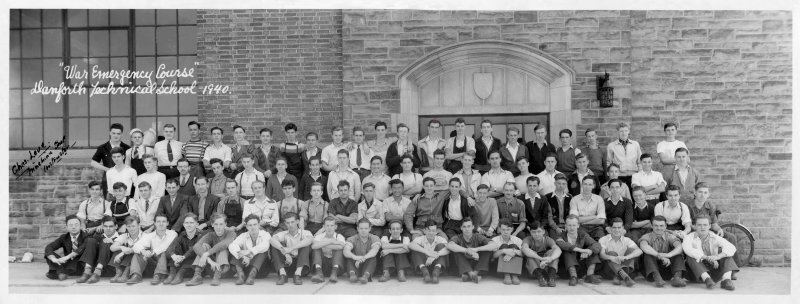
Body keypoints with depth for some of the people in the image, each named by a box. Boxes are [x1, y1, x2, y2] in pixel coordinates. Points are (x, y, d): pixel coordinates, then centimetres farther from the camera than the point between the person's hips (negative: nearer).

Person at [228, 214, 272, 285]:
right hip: (245, 264, 2)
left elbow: (265, 245, -27)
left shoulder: (265, 235, -1)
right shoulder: (243, 236, 4)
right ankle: (240, 274, -34)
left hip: (260, 266, -2)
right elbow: (232, 245, -19)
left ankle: (252, 274, -39)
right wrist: (242, 256, -38)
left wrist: (249, 251, -41)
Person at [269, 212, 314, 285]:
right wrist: (285, 252, -37)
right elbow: (272, 240, -20)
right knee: (276, 245, -16)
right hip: (287, 262, 2)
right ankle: (282, 274, -28)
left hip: (301, 262, -1)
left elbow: (310, 239, -29)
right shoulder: (283, 234, 3)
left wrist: (291, 248, -37)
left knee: (306, 245, -24)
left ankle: (298, 274, -32)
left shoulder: (304, 233, -3)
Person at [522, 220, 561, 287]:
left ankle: (551, 276, -35)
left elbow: (558, 250, -26)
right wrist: (540, 258, -47)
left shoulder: (547, 239, -4)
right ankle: (540, 277, -42)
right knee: (530, 254, -25)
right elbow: (524, 249, -32)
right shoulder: (528, 240, -6)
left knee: (551, 252, -20)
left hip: (547, 268, 1)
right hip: (534, 270, -1)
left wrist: (550, 258, -50)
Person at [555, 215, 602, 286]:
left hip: (581, 266, 3)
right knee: (567, 251, -27)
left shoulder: (583, 235, 1)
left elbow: (597, 245, -15)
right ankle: (573, 277, -33)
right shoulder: (561, 236, -7)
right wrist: (581, 250, -42)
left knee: (593, 249, -11)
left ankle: (589, 275, -18)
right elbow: (562, 244, -32)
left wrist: (587, 252, -37)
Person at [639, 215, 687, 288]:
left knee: (677, 252, -16)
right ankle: (657, 277, -43)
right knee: (648, 253, -25)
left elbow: (680, 247, -16)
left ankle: (677, 276, -35)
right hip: (651, 272, -2)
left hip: (667, 270, 2)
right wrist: (659, 256, -38)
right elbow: (644, 246, -24)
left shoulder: (669, 237, 7)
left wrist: (669, 255, -36)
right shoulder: (647, 237, 2)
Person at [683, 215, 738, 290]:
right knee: (690, 256, -27)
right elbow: (687, 249, -27)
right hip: (698, 272, -2)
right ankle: (706, 279, -44)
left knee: (724, 252, -13)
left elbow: (732, 248, -15)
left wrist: (717, 256, -35)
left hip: (714, 271, 2)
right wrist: (707, 258, -39)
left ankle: (726, 279, -32)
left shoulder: (715, 238, 4)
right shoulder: (689, 238, -3)